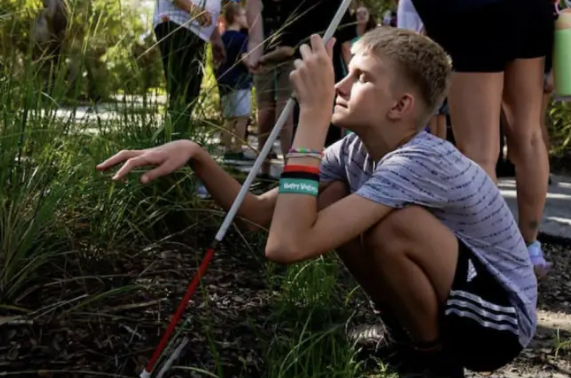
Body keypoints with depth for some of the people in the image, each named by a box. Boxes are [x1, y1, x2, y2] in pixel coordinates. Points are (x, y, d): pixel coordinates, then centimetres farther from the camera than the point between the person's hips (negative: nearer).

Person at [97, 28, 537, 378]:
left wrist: (313, 112, -36)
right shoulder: (357, 151, -5)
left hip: (503, 318, -7)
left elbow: (286, 245, -40)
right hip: (437, 305, 7)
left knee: (391, 225, -32)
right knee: (329, 202, -7)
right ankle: (413, 339, 8)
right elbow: (260, 210, -4)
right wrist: (195, 154, -18)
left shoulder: (422, 162, -31)